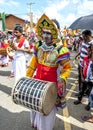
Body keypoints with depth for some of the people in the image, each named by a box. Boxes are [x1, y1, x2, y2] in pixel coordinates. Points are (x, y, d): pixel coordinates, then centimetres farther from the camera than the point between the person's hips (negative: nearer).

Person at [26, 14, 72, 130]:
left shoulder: (60, 50, -20)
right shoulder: (38, 46, -4)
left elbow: (67, 68, -13)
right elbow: (33, 64, 5)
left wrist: (62, 79, -31)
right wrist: (27, 78, 5)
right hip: (37, 80, 5)